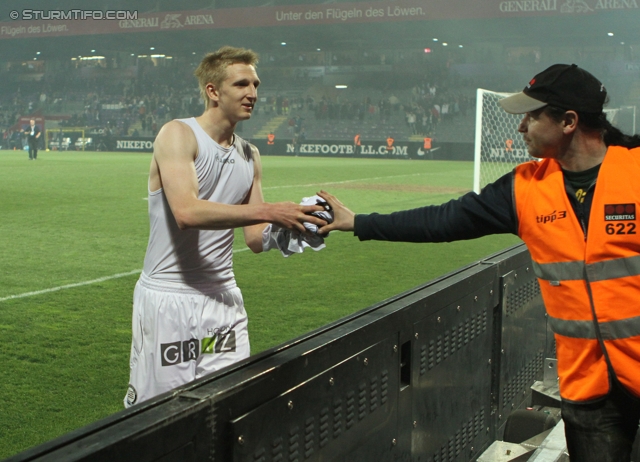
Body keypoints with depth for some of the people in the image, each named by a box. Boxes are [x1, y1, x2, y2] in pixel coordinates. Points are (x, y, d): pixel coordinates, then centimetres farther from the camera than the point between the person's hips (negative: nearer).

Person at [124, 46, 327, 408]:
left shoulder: (250, 156, 11)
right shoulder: (178, 135, -9)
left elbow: (255, 239, 9)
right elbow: (187, 212, -25)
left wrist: (282, 228, -13)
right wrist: (268, 211, -28)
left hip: (223, 297, 6)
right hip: (168, 298, -6)